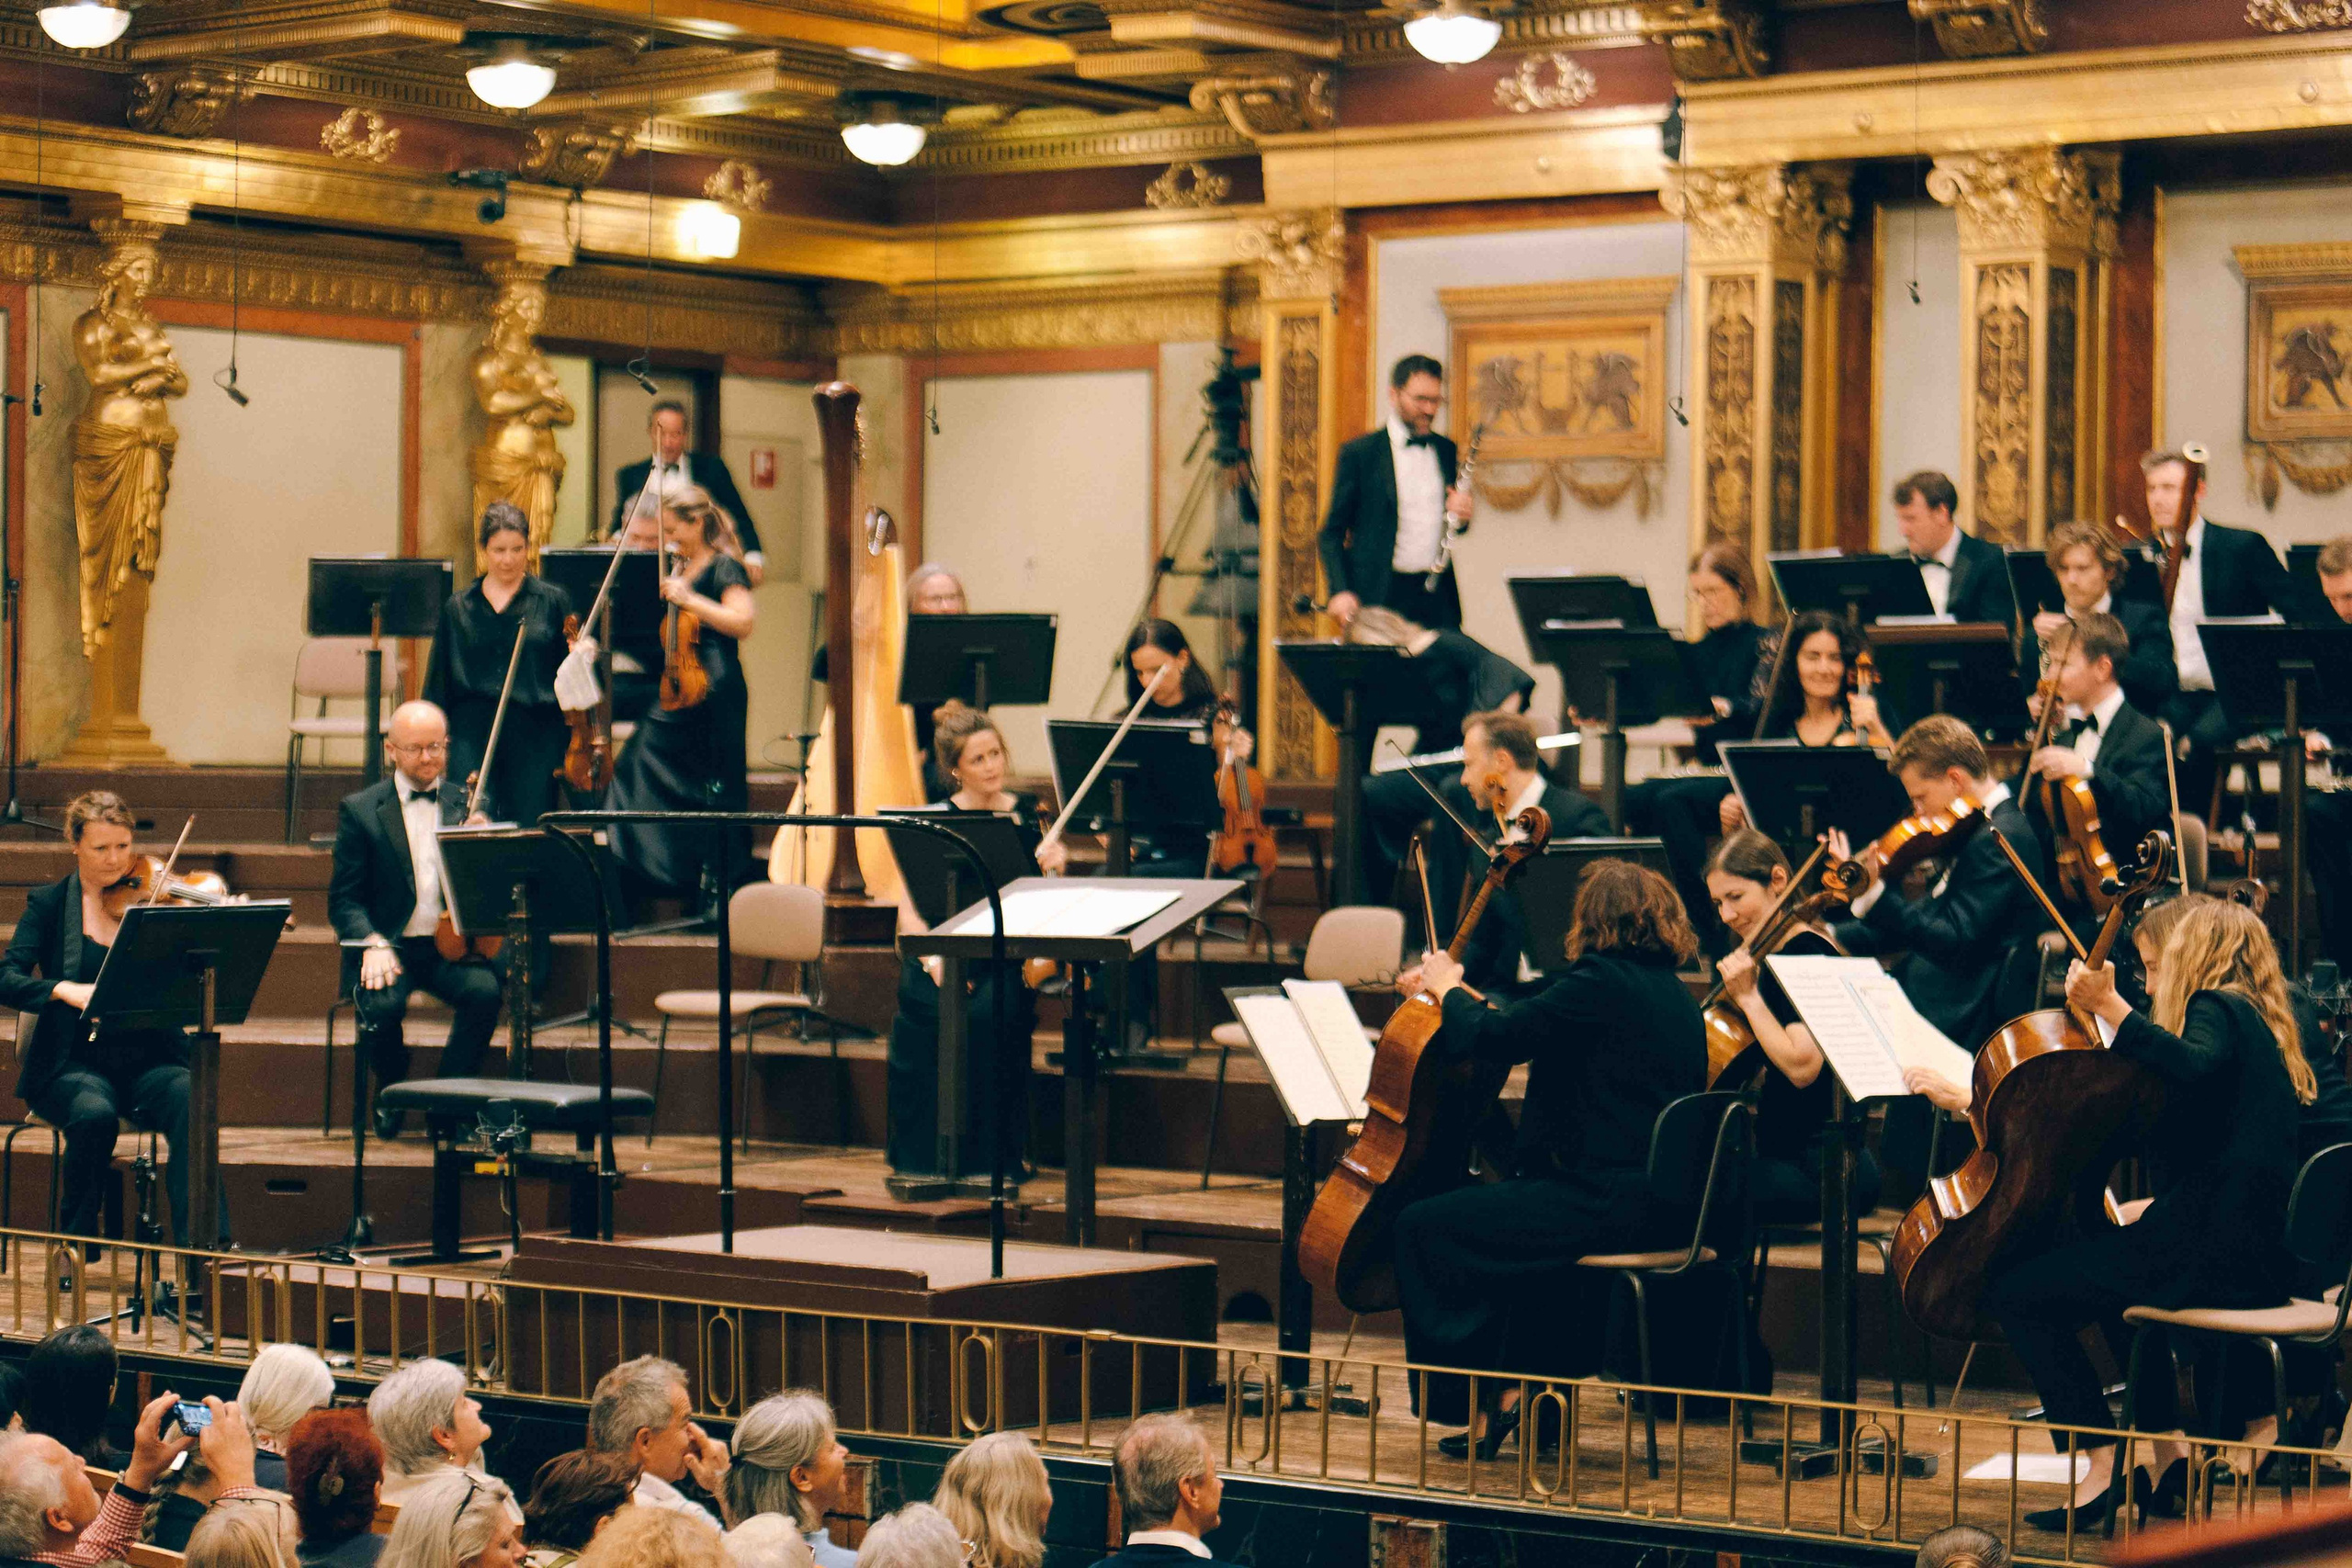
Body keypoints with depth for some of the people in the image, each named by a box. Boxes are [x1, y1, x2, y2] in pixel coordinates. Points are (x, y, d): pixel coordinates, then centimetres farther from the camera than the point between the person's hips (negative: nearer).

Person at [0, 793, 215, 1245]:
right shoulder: (50, 904, 7)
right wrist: (64, 990, -25)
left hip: (148, 1059, 1)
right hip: (75, 1061, -1)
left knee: (191, 1101, -32)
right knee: (95, 1113, -34)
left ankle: (202, 1243, -32)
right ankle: (76, 1243, -10)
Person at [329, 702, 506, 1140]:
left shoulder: (468, 805, 12)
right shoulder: (359, 810, 5)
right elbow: (344, 901, 2)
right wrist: (373, 943, -18)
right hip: (389, 947, -2)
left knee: (485, 990, -30)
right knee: (382, 1005, -33)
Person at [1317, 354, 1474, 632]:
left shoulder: (1446, 450, 13)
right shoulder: (1359, 453, 0)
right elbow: (1331, 533, 0)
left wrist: (1461, 515, -1)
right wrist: (1340, 591, -13)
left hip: (1438, 598, 4)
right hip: (1380, 596, -4)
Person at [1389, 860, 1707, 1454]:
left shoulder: (1602, 983, -14)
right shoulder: (1672, 992, 15)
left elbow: (1494, 1038, -14)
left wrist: (1450, 990, 5)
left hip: (1610, 1204, -10)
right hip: (1666, 1204, 10)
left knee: (1425, 1227, -2)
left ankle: (1466, 1399, 6)